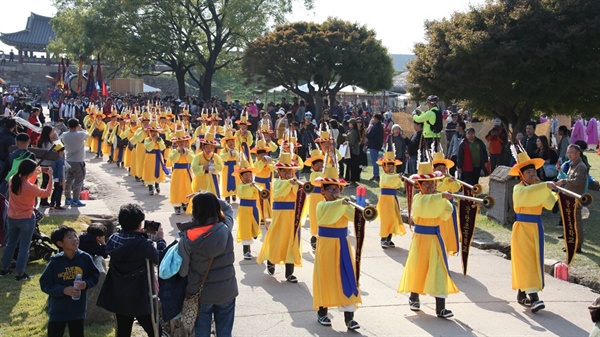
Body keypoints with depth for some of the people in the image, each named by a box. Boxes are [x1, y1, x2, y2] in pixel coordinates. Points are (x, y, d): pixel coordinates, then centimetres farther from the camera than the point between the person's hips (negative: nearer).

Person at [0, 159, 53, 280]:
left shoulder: (12, 180, -7)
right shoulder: (30, 187, -25)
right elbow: (47, 193, -10)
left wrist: (36, 174, 9)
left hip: (11, 218, 6)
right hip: (26, 219, -6)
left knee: (10, 243, 22)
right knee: (24, 247, 5)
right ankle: (20, 274, 11)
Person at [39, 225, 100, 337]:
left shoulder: (85, 258, -7)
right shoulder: (55, 262, -13)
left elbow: (95, 275, 4)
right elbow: (45, 284, -9)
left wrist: (86, 284, -16)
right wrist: (63, 290, -21)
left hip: (78, 308, 2)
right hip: (58, 309, -2)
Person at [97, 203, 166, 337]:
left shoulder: (113, 239, -4)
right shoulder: (143, 244, -24)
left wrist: (141, 236, 5)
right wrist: (160, 240, 4)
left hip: (118, 297, 7)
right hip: (139, 298, -6)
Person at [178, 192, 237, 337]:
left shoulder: (188, 238, -21)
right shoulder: (226, 229, -14)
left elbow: (182, 270, -13)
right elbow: (227, 208, 8)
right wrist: (211, 200, -3)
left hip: (201, 294, -2)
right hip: (226, 292, 2)